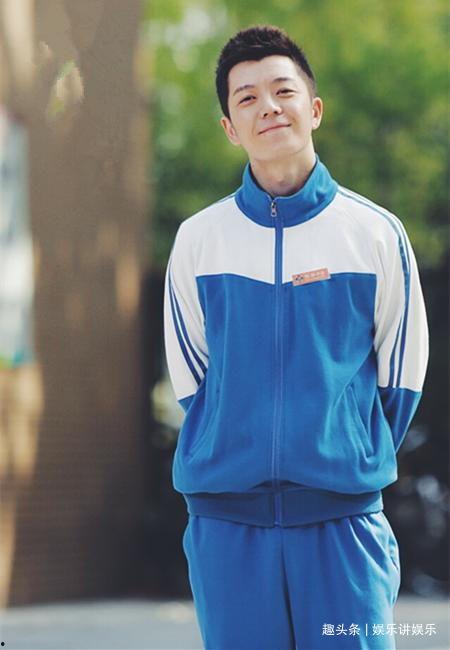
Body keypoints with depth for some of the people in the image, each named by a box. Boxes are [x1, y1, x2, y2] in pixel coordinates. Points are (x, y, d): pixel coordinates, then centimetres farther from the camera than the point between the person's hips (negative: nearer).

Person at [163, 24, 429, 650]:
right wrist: (237, 459, 10)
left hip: (343, 520, -1)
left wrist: (352, 466, 9)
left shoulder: (377, 233, 3)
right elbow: (191, 381, 12)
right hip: (227, 523, 1)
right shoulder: (197, 239, 6)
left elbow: (400, 380, 10)